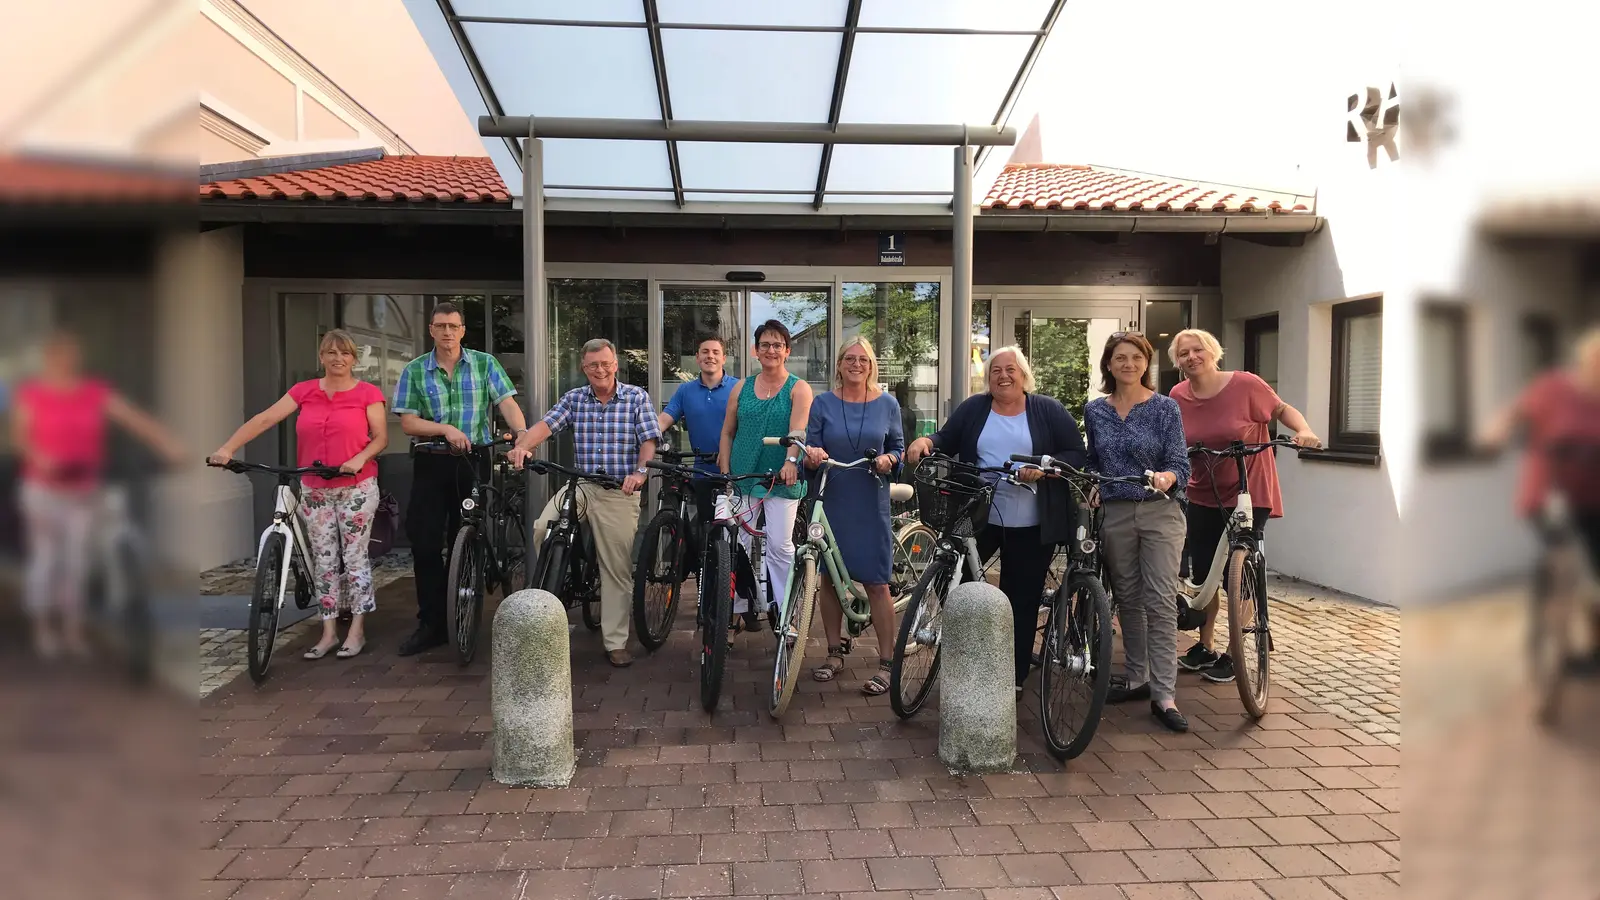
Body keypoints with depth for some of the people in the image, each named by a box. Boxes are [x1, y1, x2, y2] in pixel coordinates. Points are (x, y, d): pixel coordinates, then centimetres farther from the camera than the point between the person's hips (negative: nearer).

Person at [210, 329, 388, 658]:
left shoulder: (368, 393, -4)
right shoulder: (304, 391, 4)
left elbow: (381, 437, -5)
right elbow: (264, 419, -3)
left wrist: (359, 459, -23)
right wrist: (228, 448, -13)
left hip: (356, 488, -3)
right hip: (314, 489, 4)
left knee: (354, 557, 1)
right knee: (324, 560, 8)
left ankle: (357, 631, 11)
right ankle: (329, 632, 15)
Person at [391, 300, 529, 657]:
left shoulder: (485, 364, 3)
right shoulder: (414, 370, 4)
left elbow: (507, 402, -9)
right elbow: (408, 422, -3)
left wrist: (522, 432, -28)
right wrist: (446, 429, -19)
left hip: (474, 463, 0)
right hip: (431, 464, 1)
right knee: (425, 544, -1)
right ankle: (431, 624, 10)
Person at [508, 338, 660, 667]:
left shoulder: (637, 397, 1)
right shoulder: (574, 398, 8)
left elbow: (648, 441, -6)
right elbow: (546, 424, -7)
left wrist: (640, 472, -24)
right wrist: (522, 447, -26)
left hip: (620, 492, -2)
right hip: (580, 485, 2)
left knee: (618, 569, 1)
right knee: (542, 529, -23)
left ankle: (616, 643, 12)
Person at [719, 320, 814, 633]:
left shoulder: (799, 389, 1)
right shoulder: (742, 388, 11)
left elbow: (798, 430, -15)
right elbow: (727, 432, 13)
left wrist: (790, 461, -32)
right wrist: (725, 471, 4)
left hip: (781, 479, -3)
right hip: (742, 477, 3)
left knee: (780, 546, -6)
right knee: (738, 545, 4)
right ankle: (738, 607, 14)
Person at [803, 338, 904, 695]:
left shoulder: (886, 404, 4)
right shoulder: (822, 404, 3)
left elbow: (899, 448, 10)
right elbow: (810, 453, 1)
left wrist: (888, 459, -12)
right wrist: (811, 456, -22)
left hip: (871, 504, -1)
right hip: (830, 502, 1)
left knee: (876, 583, -3)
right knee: (829, 578, 9)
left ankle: (886, 663, 6)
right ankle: (835, 653, 24)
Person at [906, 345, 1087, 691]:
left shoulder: (1049, 411, 2)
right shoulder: (973, 408, 7)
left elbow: (1076, 455, -2)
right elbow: (947, 441, 7)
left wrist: (1044, 467, -19)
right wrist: (926, 441, -15)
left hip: (1031, 526, -2)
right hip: (978, 517, 2)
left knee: (1021, 600, 7)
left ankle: (1014, 675, 21)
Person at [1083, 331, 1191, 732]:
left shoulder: (1165, 407, -1)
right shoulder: (1095, 410, 8)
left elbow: (1180, 464, -5)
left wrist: (1166, 478, -26)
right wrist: (1093, 489, -1)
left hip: (1159, 512, -3)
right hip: (1115, 514, 4)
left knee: (1160, 602, -7)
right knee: (1128, 599, 11)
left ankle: (1164, 695, -5)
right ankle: (1137, 679, 24)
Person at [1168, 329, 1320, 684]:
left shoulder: (1245, 384, -13)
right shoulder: (1178, 396, -3)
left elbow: (1283, 410, -1)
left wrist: (1304, 430, -19)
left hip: (1249, 495, -4)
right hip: (1203, 497, 4)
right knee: (1202, 575, 10)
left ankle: (1233, 655, 16)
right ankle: (1205, 648, 26)